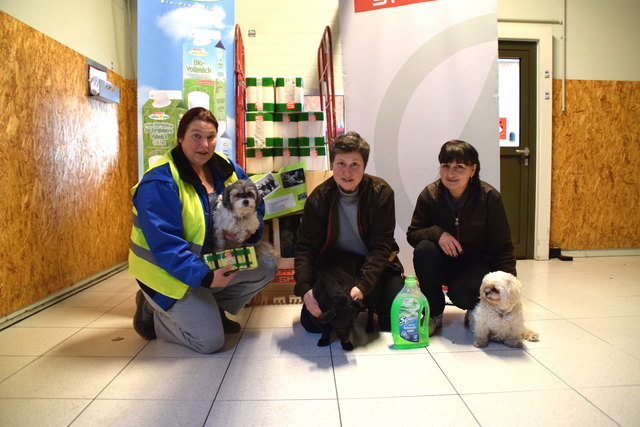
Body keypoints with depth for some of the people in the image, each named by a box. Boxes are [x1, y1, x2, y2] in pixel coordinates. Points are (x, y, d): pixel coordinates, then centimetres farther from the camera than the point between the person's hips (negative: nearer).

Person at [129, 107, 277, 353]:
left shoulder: (225, 168, -1)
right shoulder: (160, 183, -23)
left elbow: (254, 203, 6)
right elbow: (164, 245, -28)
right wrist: (205, 277, -33)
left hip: (212, 261, 7)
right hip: (170, 273, -7)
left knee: (266, 268, -6)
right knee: (210, 340, -15)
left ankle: (212, 308, 12)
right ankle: (152, 311, 11)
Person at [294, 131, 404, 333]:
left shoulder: (381, 193, -14)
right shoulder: (319, 198, -10)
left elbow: (381, 246, -18)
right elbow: (305, 247, -11)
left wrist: (362, 285, -31)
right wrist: (305, 288, -27)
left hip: (376, 266, -1)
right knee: (311, 321, -13)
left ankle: (368, 307, 18)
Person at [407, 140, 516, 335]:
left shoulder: (489, 197, -15)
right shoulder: (429, 195, -11)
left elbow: (503, 246, -11)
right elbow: (412, 234, -8)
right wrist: (437, 233, -29)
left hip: (478, 263, -2)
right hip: (444, 263, 3)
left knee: (460, 293, -33)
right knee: (423, 249, -30)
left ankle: (477, 309, 10)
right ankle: (434, 314, -9)